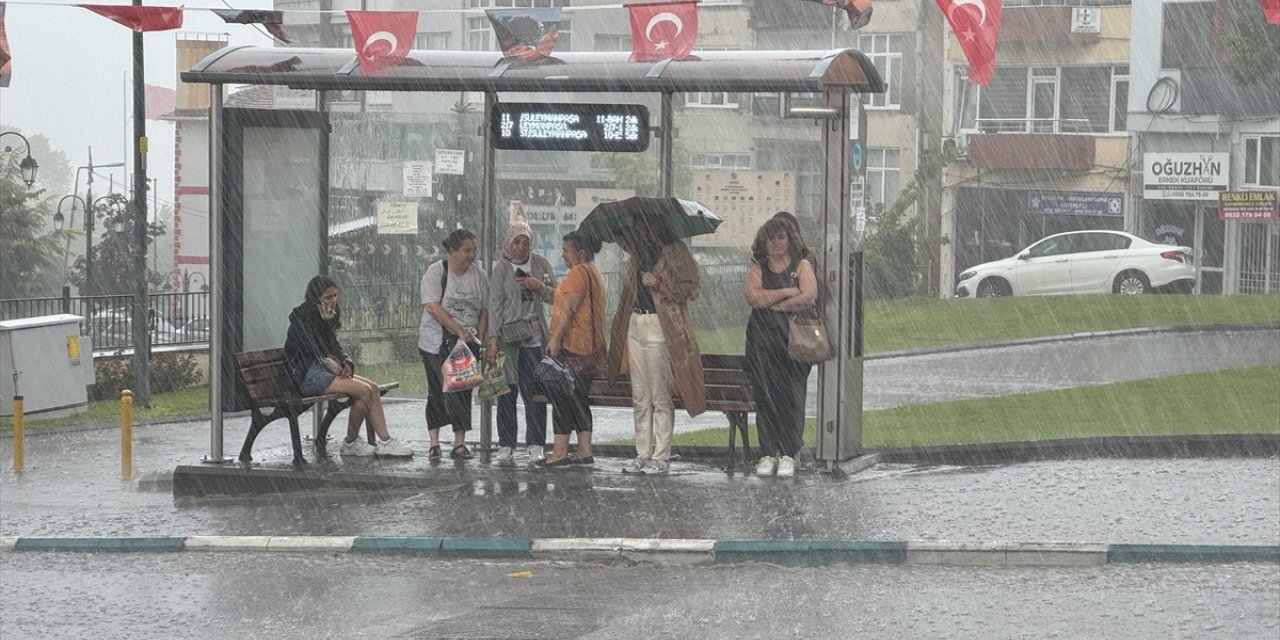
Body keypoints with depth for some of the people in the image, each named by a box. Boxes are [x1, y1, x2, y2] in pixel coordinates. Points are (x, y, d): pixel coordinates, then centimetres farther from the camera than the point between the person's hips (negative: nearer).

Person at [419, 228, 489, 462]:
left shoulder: (479, 274, 7)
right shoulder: (435, 273, -6)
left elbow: (484, 311, 13)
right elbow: (433, 307, -15)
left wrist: (479, 338, 2)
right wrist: (459, 330, -21)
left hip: (467, 341, 3)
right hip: (437, 342, -3)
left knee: (463, 390, -2)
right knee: (438, 391, -3)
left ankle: (459, 443, -1)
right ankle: (434, 443, 1)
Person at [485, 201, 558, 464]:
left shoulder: (541, 264, 9)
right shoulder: (501, 268, 1)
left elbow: (556, 297, 12)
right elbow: (495, 305, -2)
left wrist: (539, 286, -8)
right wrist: (493, 340, -9)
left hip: (534, 336, 2)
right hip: (507, 335, -2)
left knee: (535, 392, -3)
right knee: (506, 391, -1)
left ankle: (535, 445, 2)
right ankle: (506, 445, 7)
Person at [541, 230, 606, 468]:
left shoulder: (579, 272, -11)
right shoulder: (595, 274, 20)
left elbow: (569, 309, -18)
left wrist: (556, 338, -19)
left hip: (571, 345, -10)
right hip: (591, 348, 10)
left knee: (563, 396, -8)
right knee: (579, 399, 11)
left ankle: (560, 451, -10)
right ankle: (585, 451, 8)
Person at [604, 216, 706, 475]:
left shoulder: (675, 252, -5)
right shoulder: (639, 253, 15)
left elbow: (690, 289, -11)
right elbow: (621, 237, 35)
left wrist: (659, 283, -18)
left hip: (659, 329, -7)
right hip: (635, 325, 7)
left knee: (659, 396, -5)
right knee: (640, 397, 9)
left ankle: (661, 456, -1)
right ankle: (643, 454, 14)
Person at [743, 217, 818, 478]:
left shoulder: (801, 266, 7)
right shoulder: (757, 269, 13)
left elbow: (808, 297, -10)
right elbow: (753, 297, -6)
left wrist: (773, 305, -7)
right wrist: (787, 292, -10)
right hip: (762, 341, 2)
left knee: (792, 396, -5)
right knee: (765, 395, -1)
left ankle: (788, 454, 0)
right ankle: (768, 453, 4)